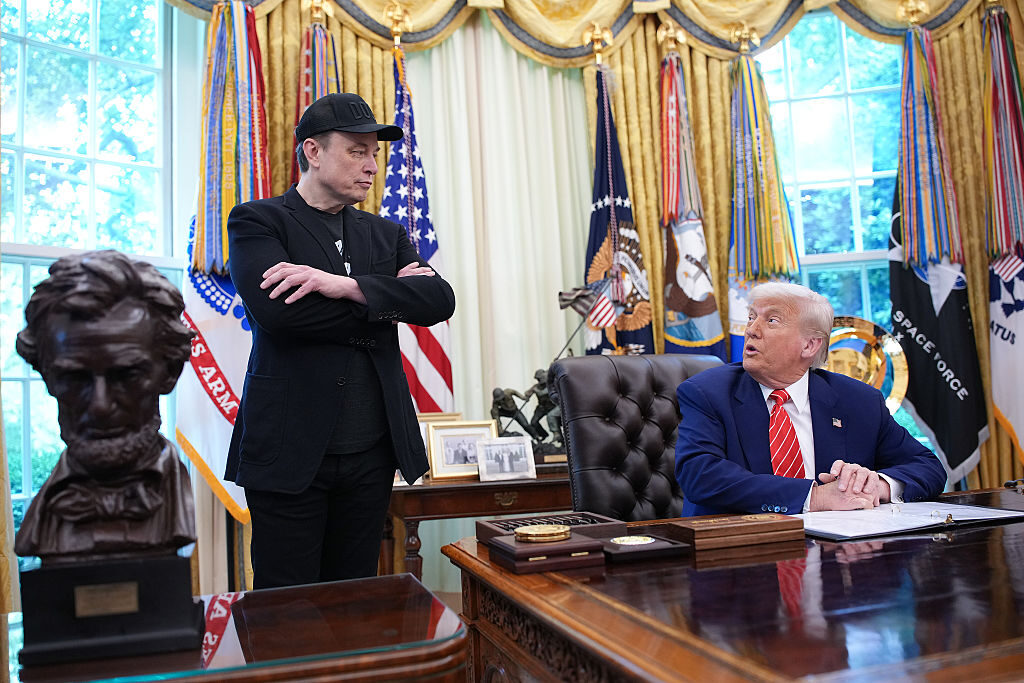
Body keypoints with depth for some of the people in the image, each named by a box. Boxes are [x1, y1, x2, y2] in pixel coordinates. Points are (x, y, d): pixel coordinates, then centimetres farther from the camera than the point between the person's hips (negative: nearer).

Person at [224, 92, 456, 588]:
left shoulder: (386, 234, 14)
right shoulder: (258, 222, 0)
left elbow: (440, 300, -3)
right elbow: (276, 309, -19)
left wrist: (346, 285, -18)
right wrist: (384, 303, -8)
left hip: (372, 453, 5)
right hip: (291, 452, -4)